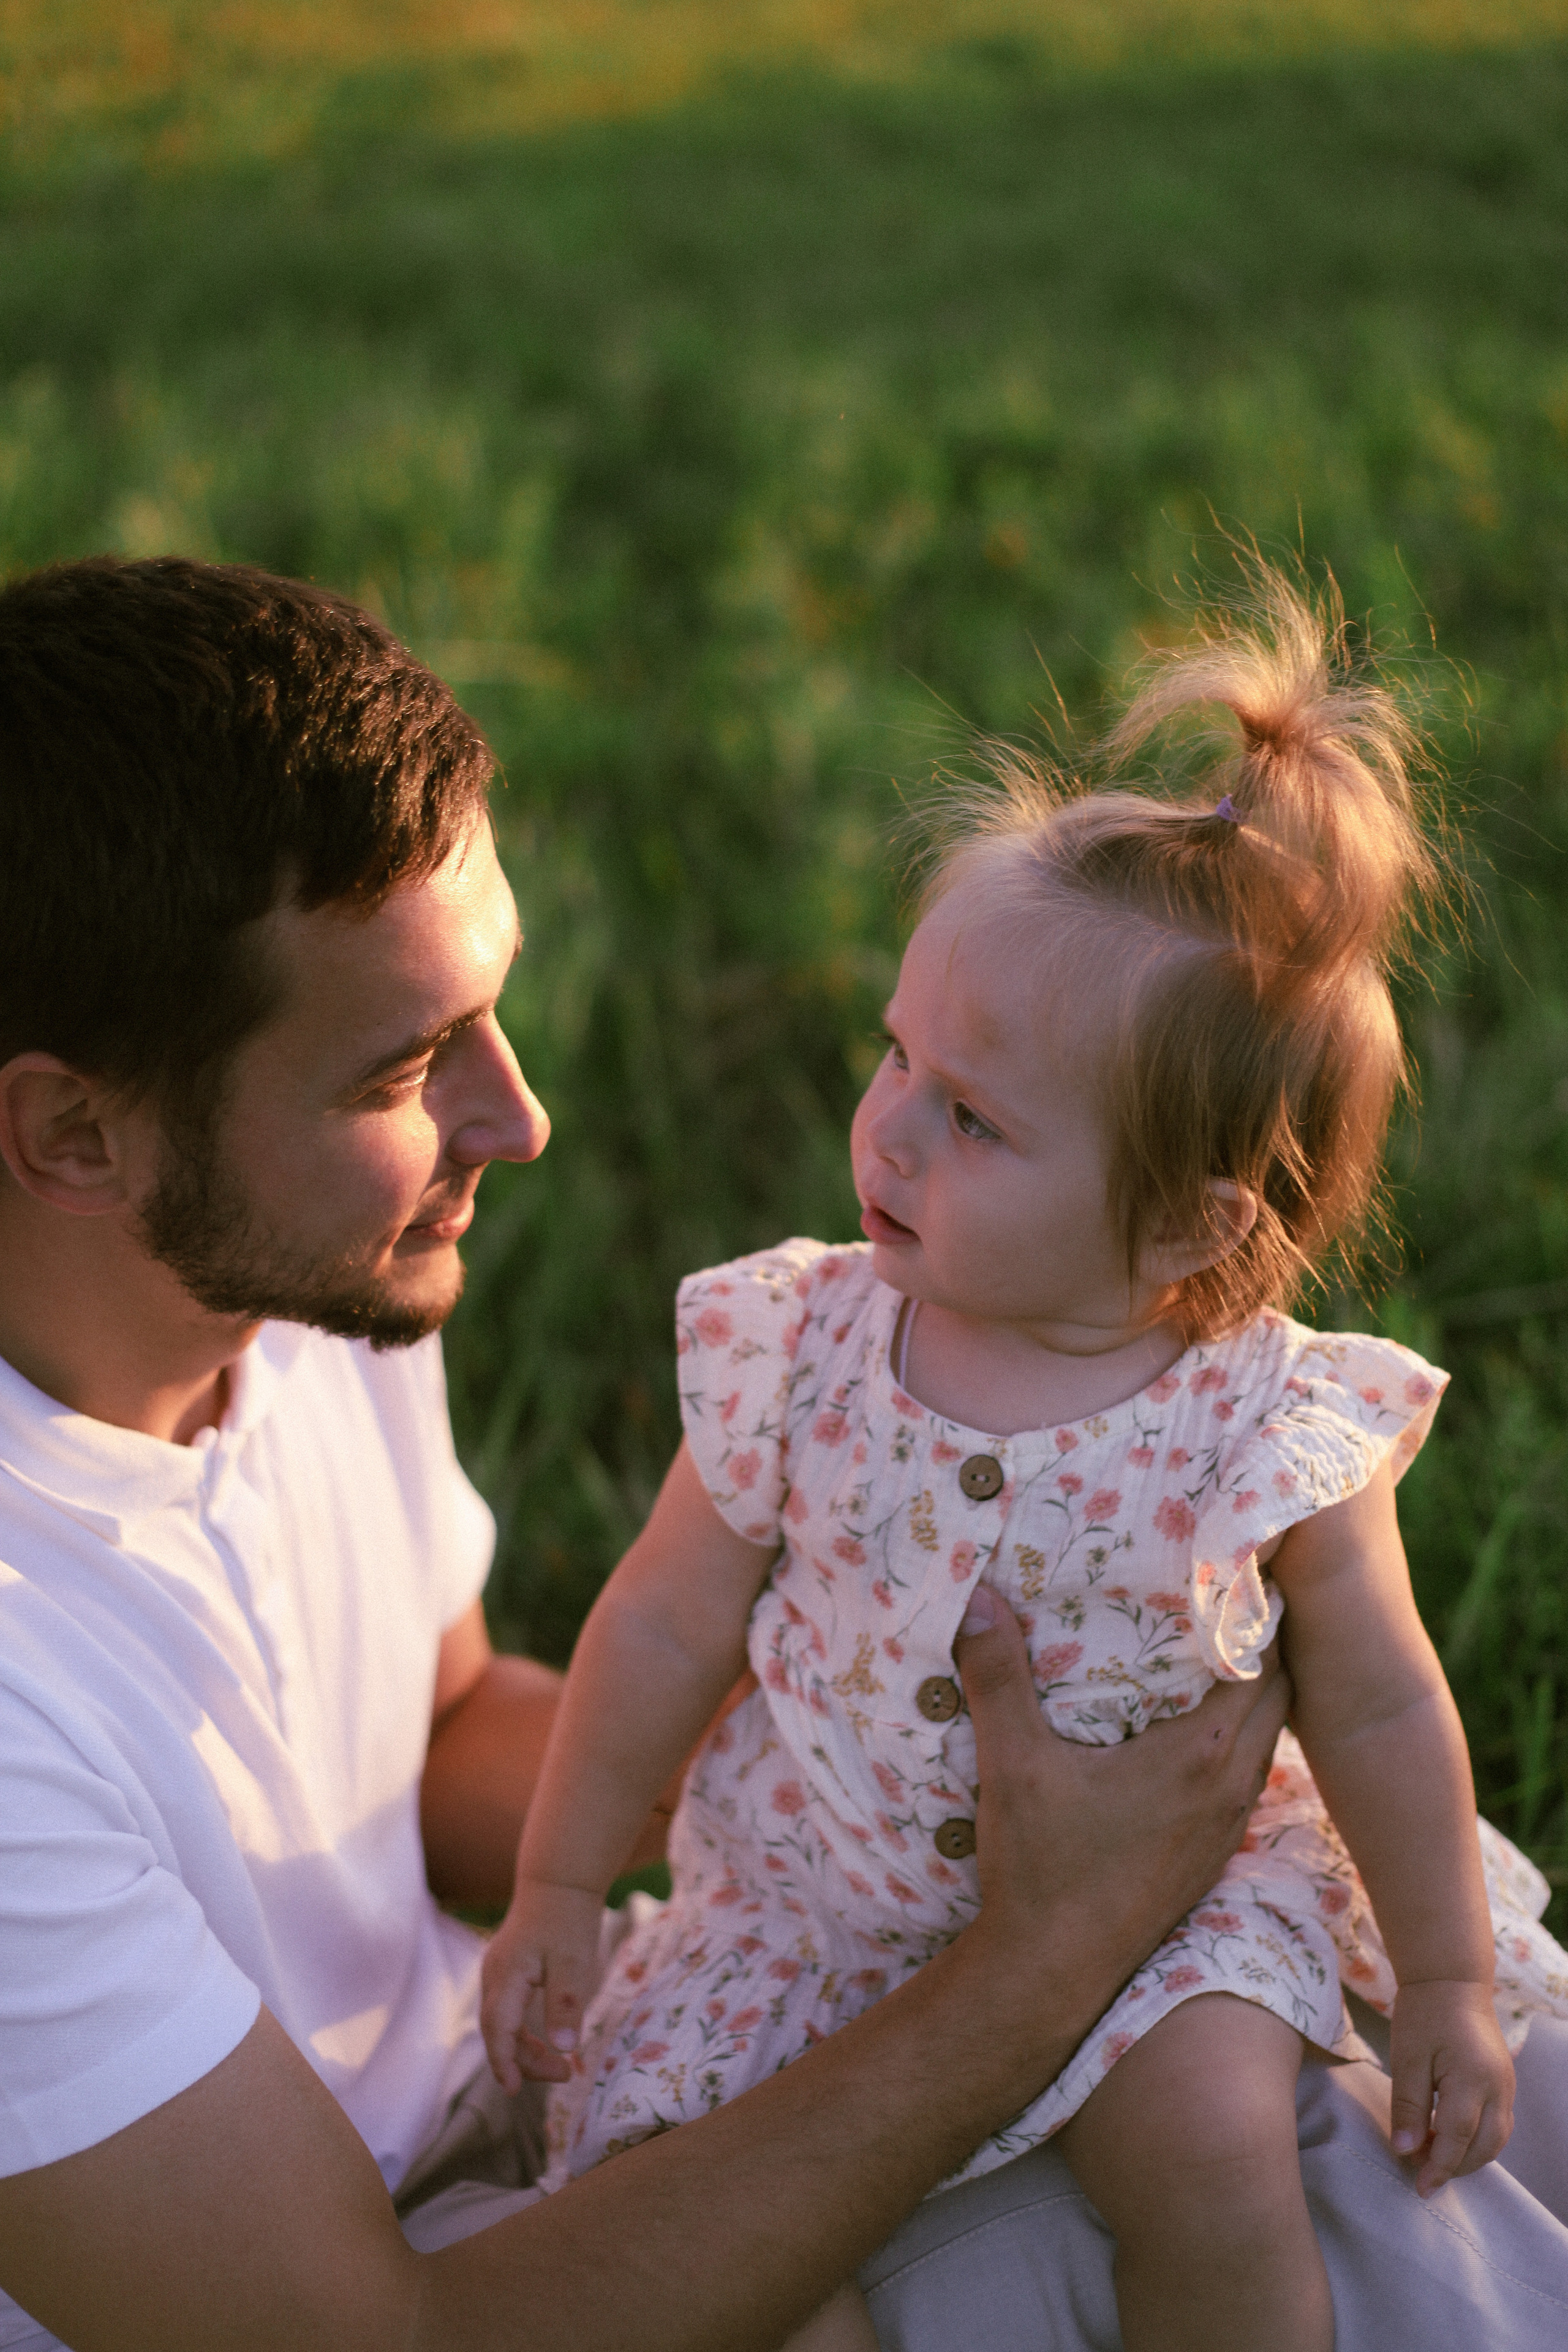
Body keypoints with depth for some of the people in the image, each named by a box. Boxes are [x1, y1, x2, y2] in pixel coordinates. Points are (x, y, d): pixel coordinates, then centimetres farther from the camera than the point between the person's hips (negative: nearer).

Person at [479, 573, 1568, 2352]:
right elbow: (665, 1625, -1)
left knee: (1218, 2159, -24)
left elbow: (1378, 1707, -5)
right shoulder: (801, 1355, -14)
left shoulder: (1270, 1430, -19)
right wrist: (556, 1893, 4)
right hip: (823, 1890, 2)